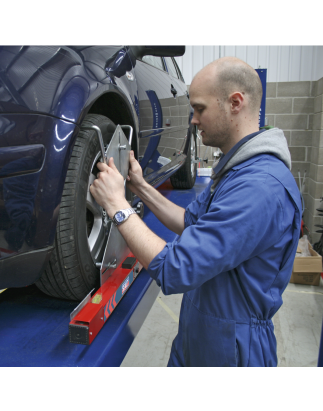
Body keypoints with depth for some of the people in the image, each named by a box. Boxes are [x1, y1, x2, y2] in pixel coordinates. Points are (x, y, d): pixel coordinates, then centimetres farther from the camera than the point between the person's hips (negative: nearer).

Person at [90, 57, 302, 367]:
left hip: (230, 348, -8)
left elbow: (174, 272, -33)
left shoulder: (260, 186, -31)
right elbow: (190, 223, 10)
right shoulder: (232, 167, 5)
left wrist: (116, 204, -24)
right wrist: (141, 187, 0)